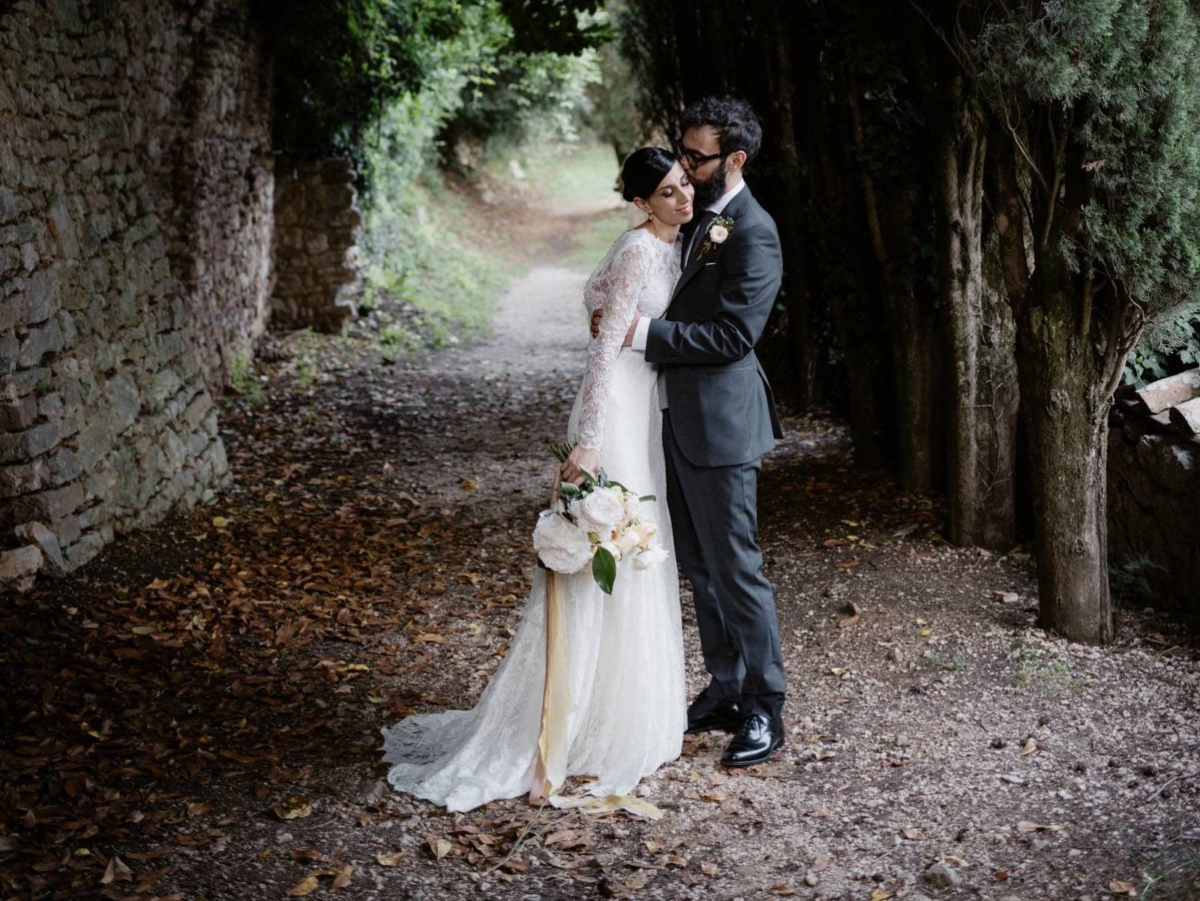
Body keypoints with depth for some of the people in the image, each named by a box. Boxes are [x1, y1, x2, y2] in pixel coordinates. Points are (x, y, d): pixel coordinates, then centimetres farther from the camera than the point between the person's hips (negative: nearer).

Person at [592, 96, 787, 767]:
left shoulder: (753, 232, -15)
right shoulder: (704, 219, 14)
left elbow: (733, 334, -22)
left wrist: (642, 331, -22)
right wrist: (627, 321, 2)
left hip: (721, 423, -9)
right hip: (683, 420, 10)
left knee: (735, 567, -3)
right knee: (700, 566, 16)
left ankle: (766, 711, 10)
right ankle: (726, 691, 28)